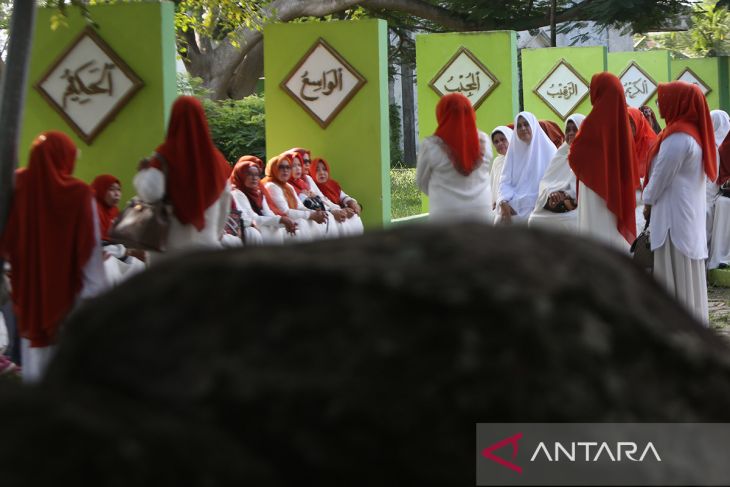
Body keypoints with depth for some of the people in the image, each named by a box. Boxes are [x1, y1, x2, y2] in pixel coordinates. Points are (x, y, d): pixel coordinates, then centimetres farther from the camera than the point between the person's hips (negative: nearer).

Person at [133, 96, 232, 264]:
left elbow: (150, 192, -19)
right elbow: (225, 205, 10)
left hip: (171, 248, -3)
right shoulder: (216, 159, 4)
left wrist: (142, 172, 2)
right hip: (208, 247, 3)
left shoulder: (165, 156, -7)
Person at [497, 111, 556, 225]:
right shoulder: (513, 150, 13)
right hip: (513, 207, 3)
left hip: (537, 207, -3)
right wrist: (503, 202, -12)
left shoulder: (547, 149, 5)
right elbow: (505, 181, 8)